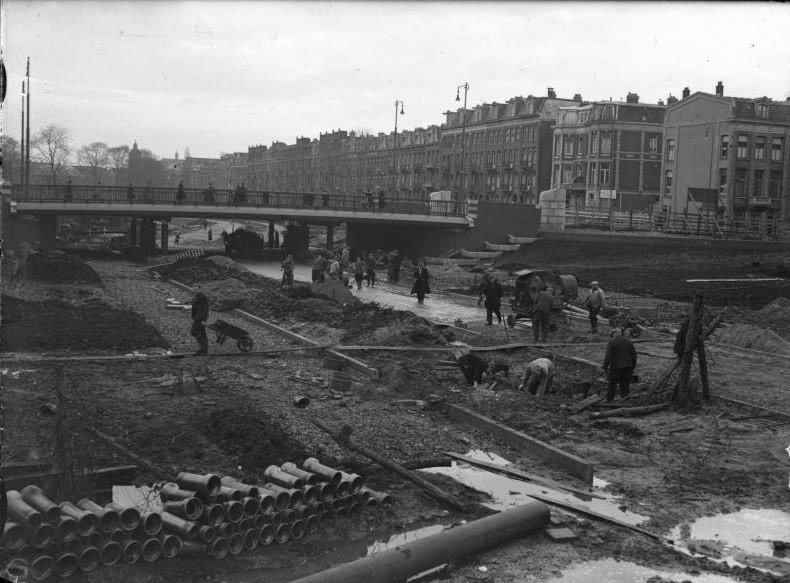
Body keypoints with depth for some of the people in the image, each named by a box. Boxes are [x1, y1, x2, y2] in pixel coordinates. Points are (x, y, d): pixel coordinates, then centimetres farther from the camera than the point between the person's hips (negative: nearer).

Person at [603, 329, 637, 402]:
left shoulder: (611, 342, -6)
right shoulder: (629, 342, 9)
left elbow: (608, 356, -13)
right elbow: (634, 356, 10)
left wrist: (605, 368, -6)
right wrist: (632, 367, 18)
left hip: (616, 368, -5)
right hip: (628, 368, 5)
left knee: (611, 386, 5)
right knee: (625, 386, 9)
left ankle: (609, 402, 9)